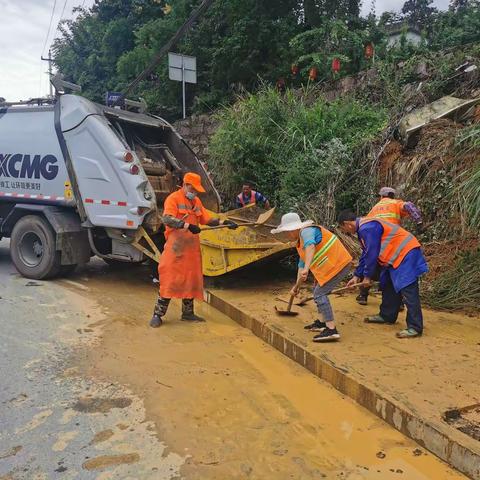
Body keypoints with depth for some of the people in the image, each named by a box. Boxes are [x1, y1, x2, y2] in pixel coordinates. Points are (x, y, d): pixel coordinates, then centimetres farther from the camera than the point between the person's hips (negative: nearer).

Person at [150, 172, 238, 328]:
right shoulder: (173, 198, -7)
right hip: (175, 248, -7)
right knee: (169, 280, -7)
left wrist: (223, 222, 1)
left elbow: (206, 219, 15)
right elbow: (167, 219, -21)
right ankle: (158, 315, 2)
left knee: (191, 279, 11)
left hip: (192, 248, 7)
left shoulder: (196, 201, 16)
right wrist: (187, 225, -32)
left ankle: (187, 312, 23)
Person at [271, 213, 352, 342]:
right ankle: (323, 323, 29)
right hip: (332, 265, 11)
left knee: (320, 293, -13)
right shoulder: (299, 243, 16)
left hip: (338, 264, -11)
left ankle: (331, 330, -14)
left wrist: (306, 268, -51)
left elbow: (310, 246, -39)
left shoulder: (307, 231, -16)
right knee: (318, 290, 20)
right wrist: (296, 286, 22)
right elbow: (302, 264, 22)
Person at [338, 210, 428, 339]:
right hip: (396, 255, 11)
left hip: (406, 253, -11)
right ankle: (387, 316, 30)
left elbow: (372, 254, -18)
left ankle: (415, 327, -12)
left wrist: (367, 276, -7)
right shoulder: (363, 228, 15)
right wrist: (357, 276, 21)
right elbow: (365, 255, 21)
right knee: (388, 286, 18)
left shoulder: (367, 228, -20)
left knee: (408, 291, -13)